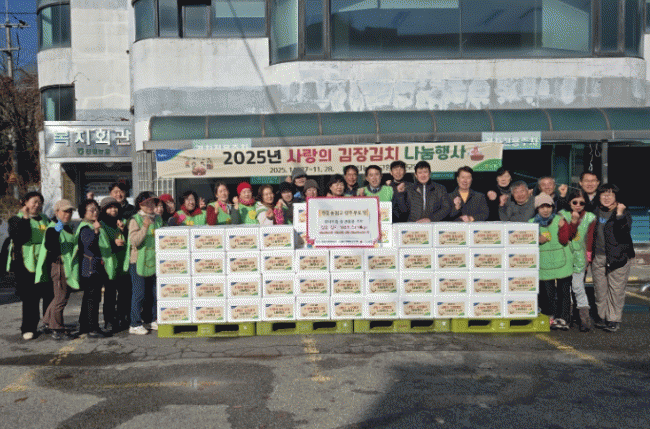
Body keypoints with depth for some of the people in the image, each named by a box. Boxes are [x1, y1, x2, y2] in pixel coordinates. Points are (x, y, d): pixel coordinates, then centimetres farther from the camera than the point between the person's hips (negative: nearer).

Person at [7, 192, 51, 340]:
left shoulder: (45, 220, 16)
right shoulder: (17, 220, 0)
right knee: (29, 298, -2)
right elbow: (19, 237, -19)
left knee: (50, 295, 4)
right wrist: (24, 219, -27)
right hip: (26, 264, -4)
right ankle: (29, 328, 7)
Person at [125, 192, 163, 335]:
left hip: (154, 261, 6)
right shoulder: (135, 220, -7)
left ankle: (149, 320, 23)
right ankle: (135, 325, 2)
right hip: (138, 262, -6)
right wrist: (145, 227, -27)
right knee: (139, 293, -5)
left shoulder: (158, 219, 12)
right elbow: (134, 240, -17)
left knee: (152, 292, 11)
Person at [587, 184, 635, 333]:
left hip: (617, 257, -5)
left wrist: (620, 215, -32)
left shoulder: (624, 212, -5)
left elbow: (625, 232, -23)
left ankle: (614, 319, 10)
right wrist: (589, 251, 15)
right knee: (600, 289, 10)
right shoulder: (596, 212, 10)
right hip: (598, 257, 5)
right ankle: (603, 317, 22)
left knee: (616, 289, -1)